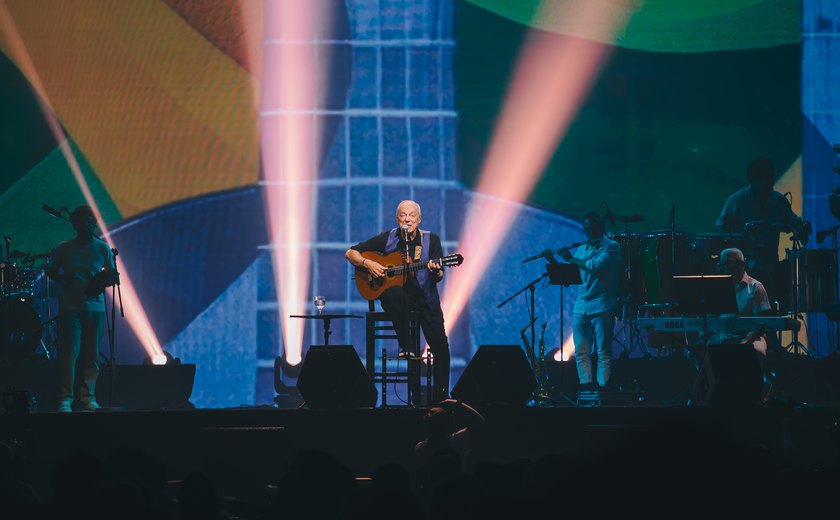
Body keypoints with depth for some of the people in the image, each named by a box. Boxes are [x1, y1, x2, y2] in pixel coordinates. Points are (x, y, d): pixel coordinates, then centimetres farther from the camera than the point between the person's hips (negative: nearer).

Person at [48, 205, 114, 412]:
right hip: (70, 307, -2)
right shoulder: (64, 249, 3)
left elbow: (111, 275, 12)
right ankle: (65, 399, -11)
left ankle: (88, 398, 10)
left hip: (95, 306, 2)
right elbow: (51, 272, 12)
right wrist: (63, 278, -9)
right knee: (70, 352, -11)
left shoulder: (103, 249, 7)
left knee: (92, 355, 3)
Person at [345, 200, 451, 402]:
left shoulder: (431, 240, -1)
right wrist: (368, 264, -16)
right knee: (395, 292, -38)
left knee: (440, 343, -14)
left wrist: (436, 271, -28)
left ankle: (440, 396, -3)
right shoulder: (387, 239, -1)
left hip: (424, 296, 1)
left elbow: (439, 277, -5)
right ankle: (405, 346, -24)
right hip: (395, 297, -1)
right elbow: (351, 253, 2)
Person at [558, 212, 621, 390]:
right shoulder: (581, 250, 19)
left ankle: (603, 387, -8)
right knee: (581, 351, 1)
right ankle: (585, 386, 2)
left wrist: (571, 259, -5)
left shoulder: (612, 247, -1)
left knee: (603, 351, -6)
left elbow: (596, 266, -16)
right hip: (581, 306, 6)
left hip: (602, 306, -6)